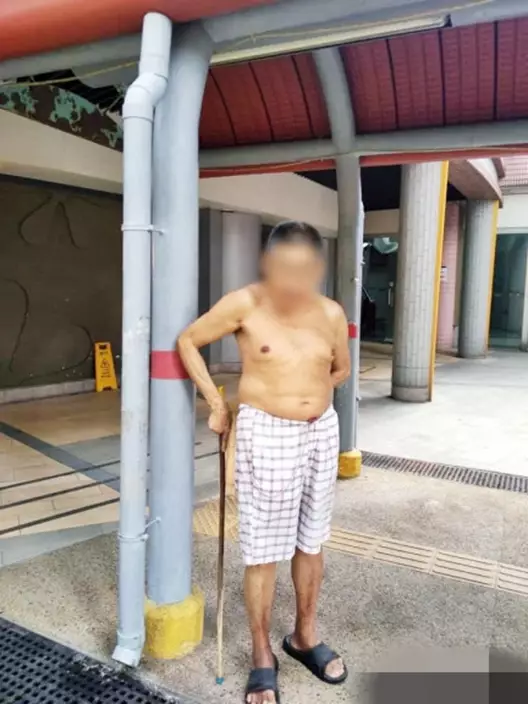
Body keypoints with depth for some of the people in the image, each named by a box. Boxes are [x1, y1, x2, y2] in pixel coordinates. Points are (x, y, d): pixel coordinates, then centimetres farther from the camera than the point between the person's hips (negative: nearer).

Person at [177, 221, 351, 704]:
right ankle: (262, 656, 27)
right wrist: (216, 403, -4)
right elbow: (188, 341, -3)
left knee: (310, 542, 18)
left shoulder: (332, 314, -2)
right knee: (264, 550, 5)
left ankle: (305, 637, 40)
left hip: (322, 432, 4)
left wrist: (315, 393, 1)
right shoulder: (245, 304, -13)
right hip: (266, 434, -4)